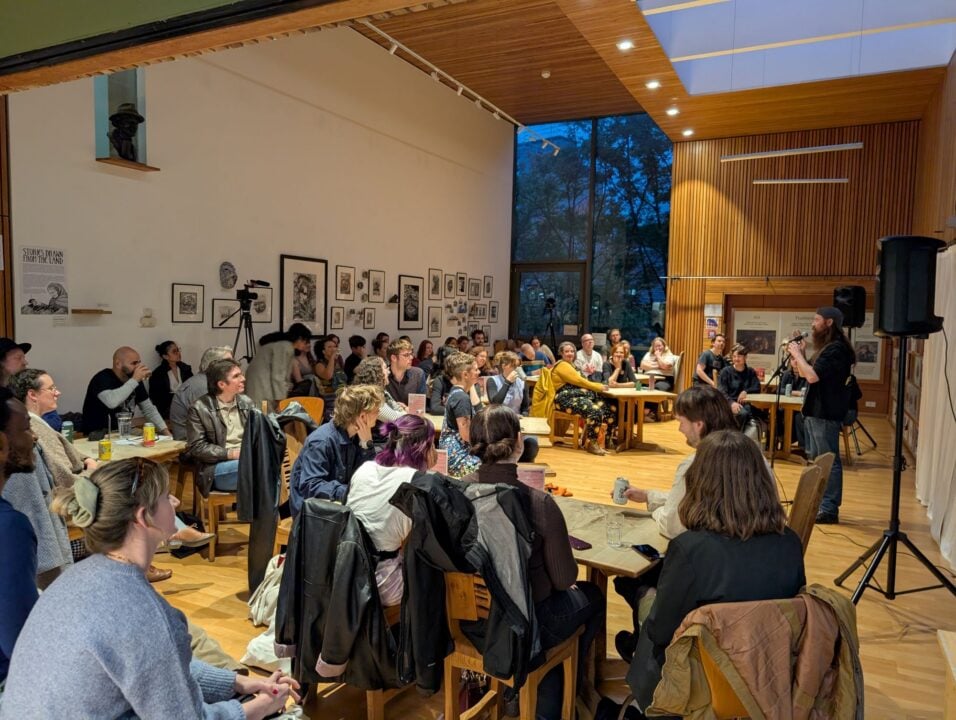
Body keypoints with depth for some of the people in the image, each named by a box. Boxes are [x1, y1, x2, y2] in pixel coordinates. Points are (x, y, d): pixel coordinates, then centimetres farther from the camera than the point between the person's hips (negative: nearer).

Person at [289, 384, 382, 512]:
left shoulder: (356, 435, -1)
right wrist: (350, 492, -35)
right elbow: (310, 486, -30)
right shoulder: (321, 441, -24)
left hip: (336, 503, 7)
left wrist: (367, 444, -15)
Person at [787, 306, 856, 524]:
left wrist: (797, 354, -14)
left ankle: (829, 510, -1)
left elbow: (812, 376, -26)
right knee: (817, 461, 17)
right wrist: (797, 356, 4)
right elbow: (807, 374, 17)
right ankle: (818, 504, 28)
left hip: (826, 414, -11)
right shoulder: (827, 347, 16)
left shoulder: (836, 349, -17)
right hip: (815, 412, 11)